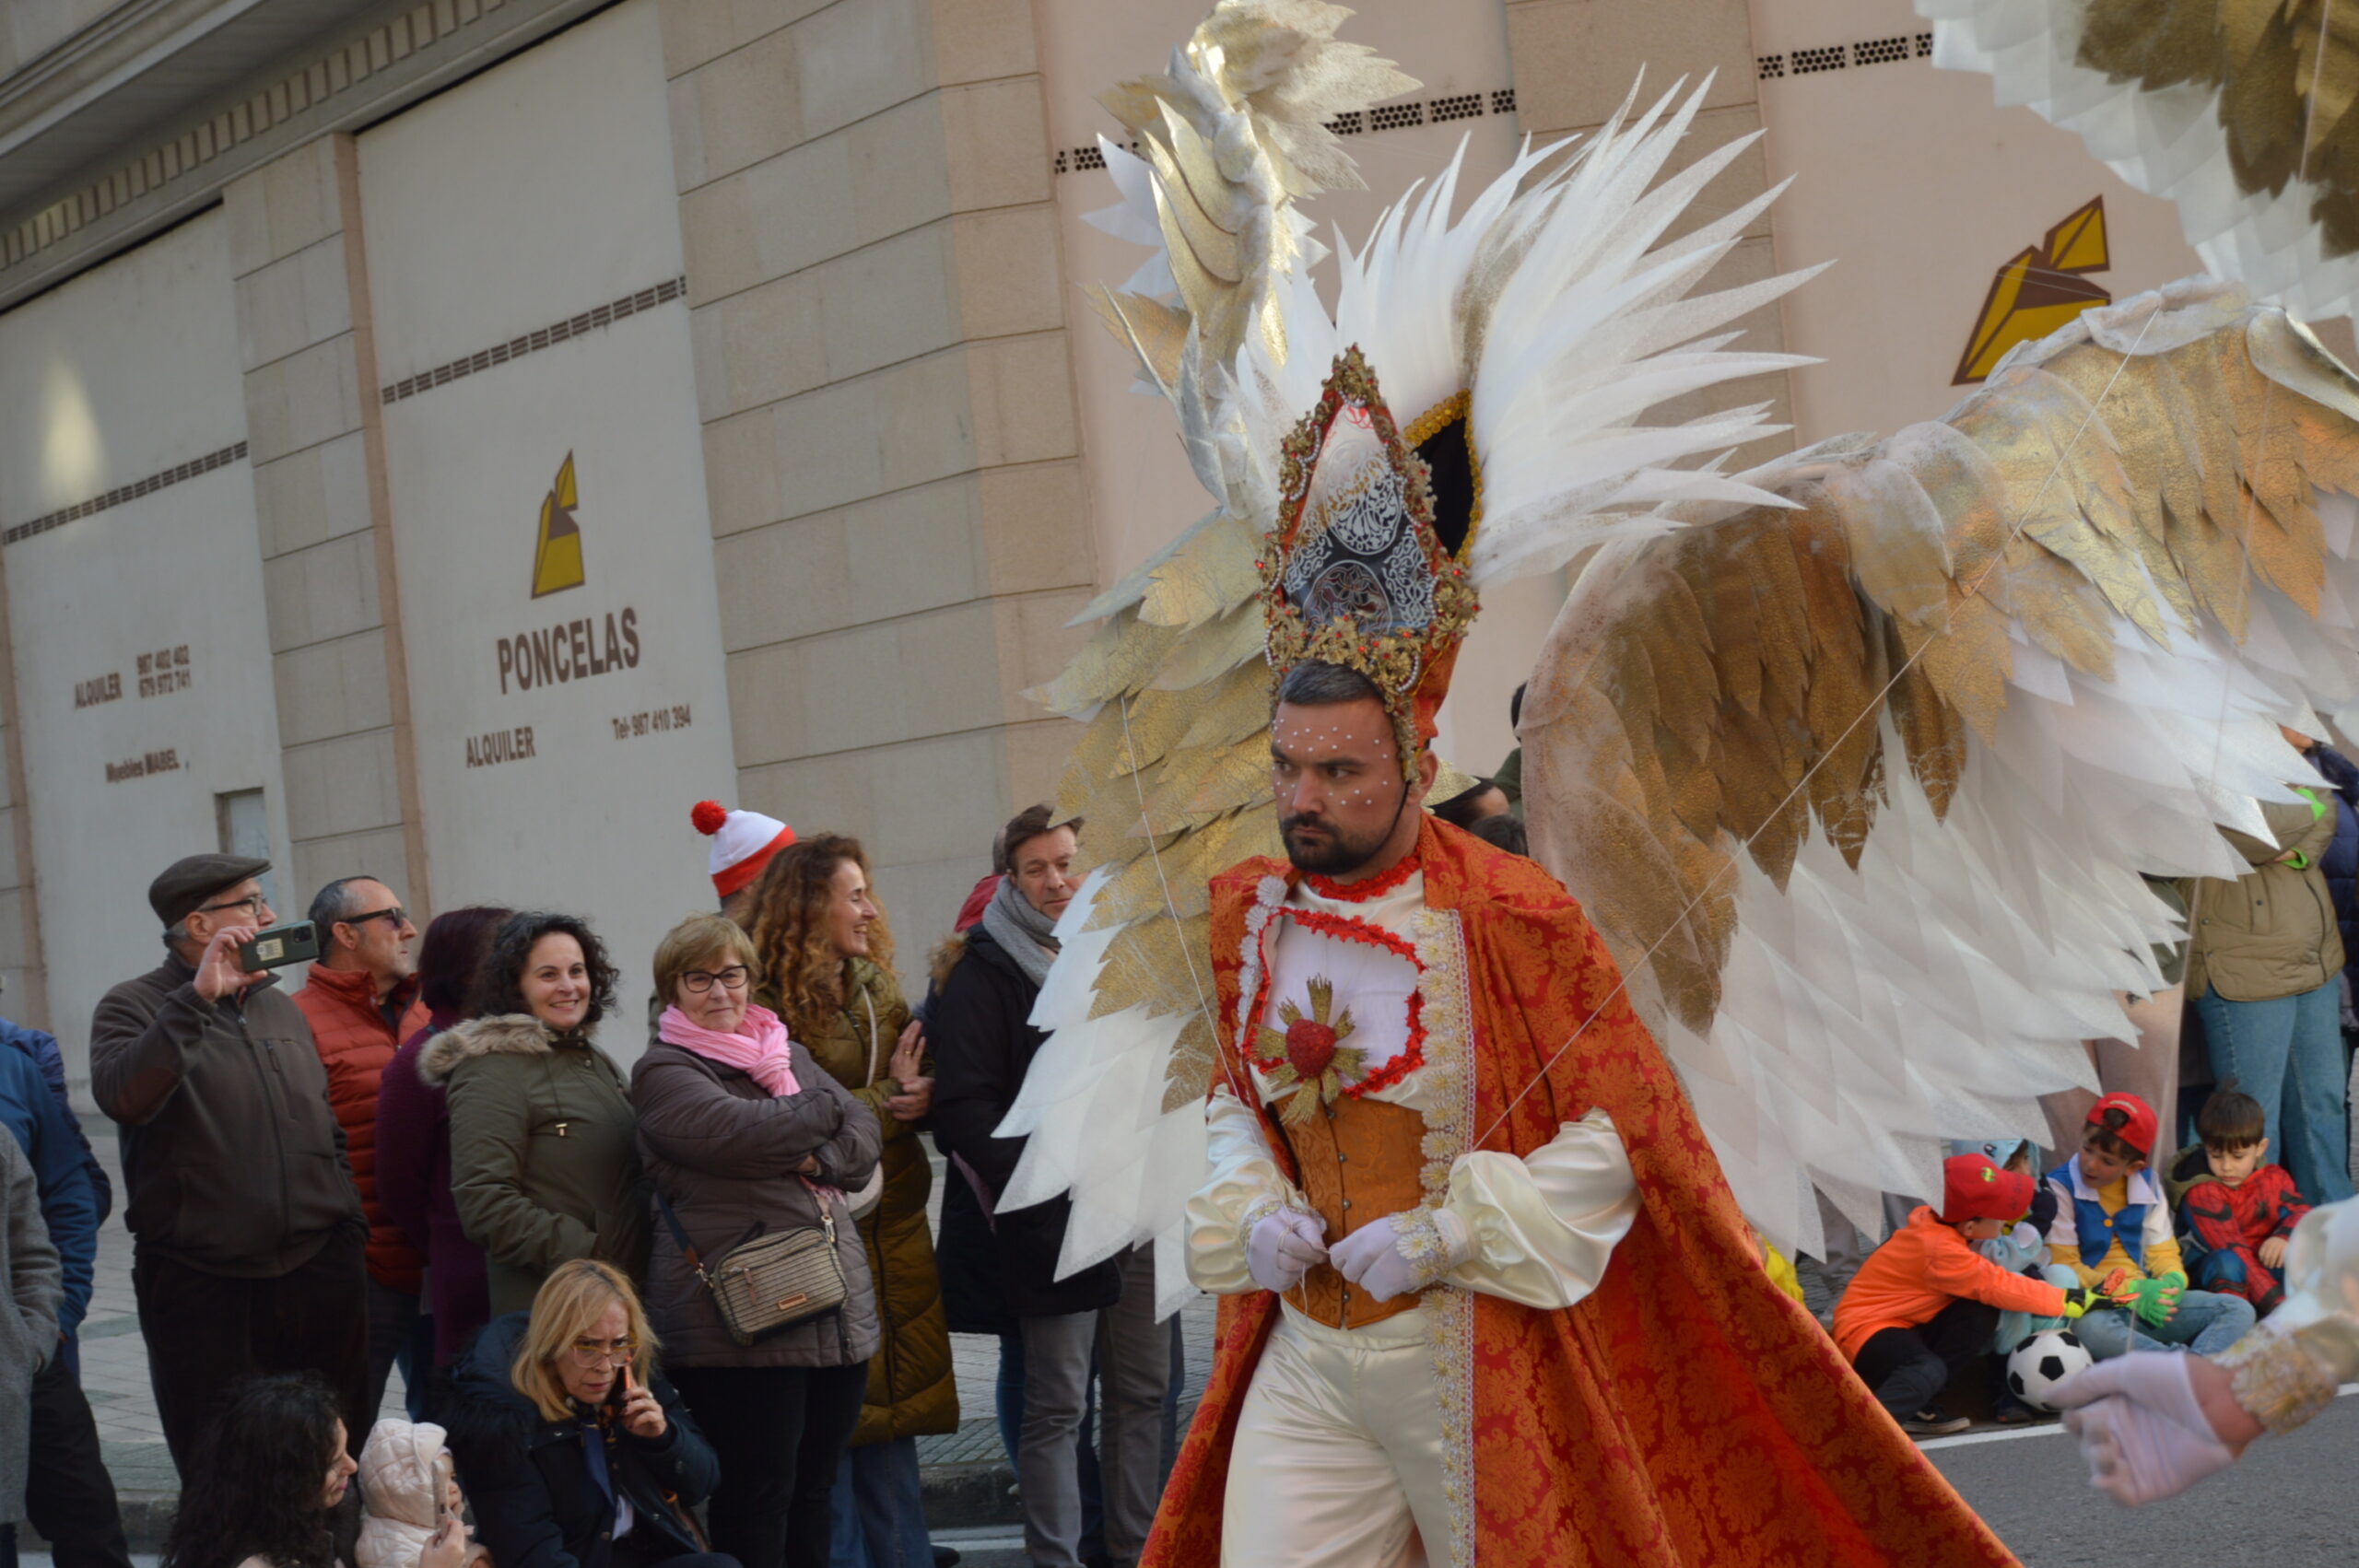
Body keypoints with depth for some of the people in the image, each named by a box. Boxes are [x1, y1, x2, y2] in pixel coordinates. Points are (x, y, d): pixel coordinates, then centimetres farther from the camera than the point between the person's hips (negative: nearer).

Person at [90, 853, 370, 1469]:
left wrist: (348, 1224, 13)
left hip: (320, 1275, 5)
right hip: (204, 1290, -5)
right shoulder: (135, 1008, -2)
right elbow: (122, 1096, -24)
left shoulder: (282, 1008, 17)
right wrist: (199, 997, -25)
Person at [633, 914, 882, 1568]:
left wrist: (821, 1159, -11)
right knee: (757, 1496, -6)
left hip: (836, 1311, 7)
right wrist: (828, 1108, -2)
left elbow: (865, 1134, 10)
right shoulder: (663, 1072, -2)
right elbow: (743, 1133, -18)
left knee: (813, 1491, 11)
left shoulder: (786, 1054, 20)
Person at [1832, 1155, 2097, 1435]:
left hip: (1910, 1327, 10)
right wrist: (2066, 1300, -15)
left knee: (1981, 1314, -11)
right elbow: (1998, 1287, -22)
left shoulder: (1934, 1220, 0)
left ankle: (1921, 1408, -9)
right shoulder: (1942, 1250, -26)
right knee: (1928, 1370, -38)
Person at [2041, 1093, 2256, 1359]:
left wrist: (2173, 1281, -10)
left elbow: (2163, 1253, 15)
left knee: (2238, 1309, -13)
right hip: (2093, 1308, -6)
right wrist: (2130, 1292, -17)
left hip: (2147, 1301, 6)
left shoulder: (2147, 1187, 12)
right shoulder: (2060, 1188, -3)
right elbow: (2062, 1266, -9)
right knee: (2090, 1328, -42)